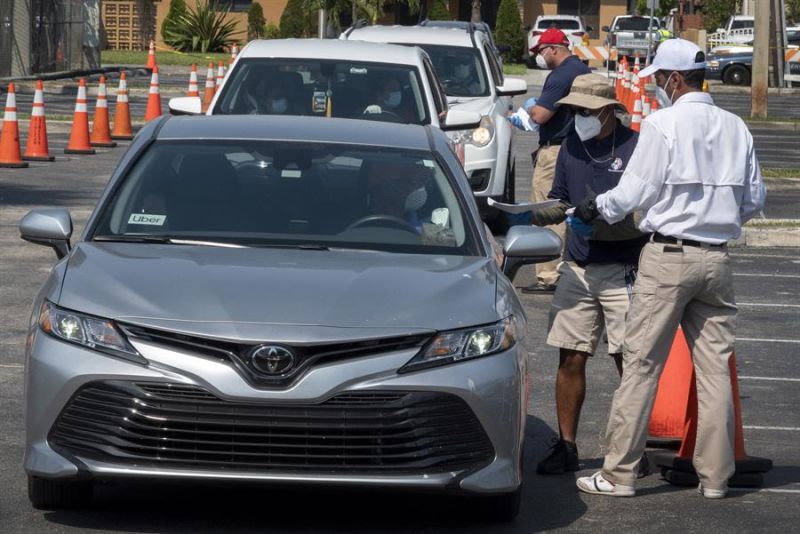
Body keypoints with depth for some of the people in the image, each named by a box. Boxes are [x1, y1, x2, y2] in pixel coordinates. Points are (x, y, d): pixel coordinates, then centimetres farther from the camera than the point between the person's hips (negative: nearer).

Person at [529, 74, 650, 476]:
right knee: (570, 360, 5)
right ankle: (566, 447, 13)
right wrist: (534, 214, 1)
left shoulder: (635, 148, -9)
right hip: (577, 269, 5)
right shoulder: (571, 146, 11)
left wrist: (598, 223, -20)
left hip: (623, 272, -5)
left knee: (628, 363, -2)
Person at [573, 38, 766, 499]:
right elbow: (755, 199, 13)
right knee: (715, 367, 8)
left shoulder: (663, 124, -9)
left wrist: (598, 207, 11)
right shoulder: (736, 128, 7)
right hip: (717, 258, 5)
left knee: (642, 365, -1)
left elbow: (634, 191, -8)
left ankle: (619, 473, 1)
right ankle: (715, 476, 10)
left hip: (668, 255, -5)